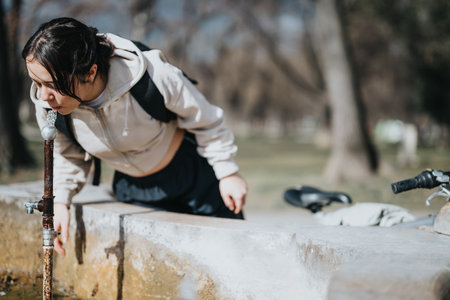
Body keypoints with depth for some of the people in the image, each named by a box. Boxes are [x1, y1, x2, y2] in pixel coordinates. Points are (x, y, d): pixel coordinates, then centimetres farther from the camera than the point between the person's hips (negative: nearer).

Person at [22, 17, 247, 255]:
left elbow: (202, 118, -17)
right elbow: (68, 155, 0)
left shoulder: (153, 75, -37)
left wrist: (227, 172, -9)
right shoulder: (47, 106, -24)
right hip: (132, 188, 3)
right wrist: (60, 202, -12)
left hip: (193, 170, -2)